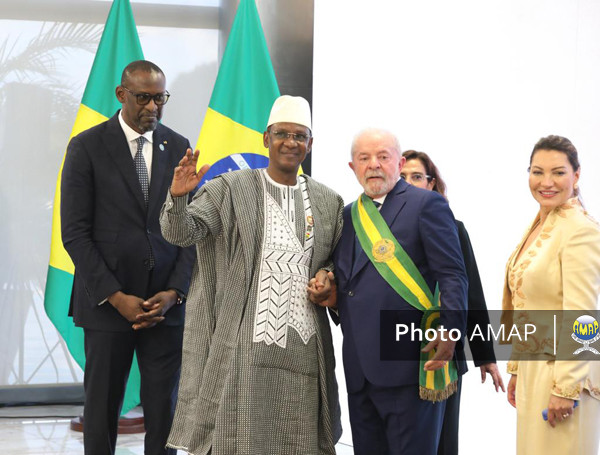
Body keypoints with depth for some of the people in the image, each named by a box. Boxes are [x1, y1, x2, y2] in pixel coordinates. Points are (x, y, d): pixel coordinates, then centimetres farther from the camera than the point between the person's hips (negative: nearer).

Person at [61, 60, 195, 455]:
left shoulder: (179, 148, 7)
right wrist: (115, 297, -12)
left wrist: (174, 291, -5)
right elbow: (75, 233, -6)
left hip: (167, 302, 2)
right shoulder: (87, 147, -2)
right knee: (102, 407, 6)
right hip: (107, 302, -2)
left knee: (164, 408, 4)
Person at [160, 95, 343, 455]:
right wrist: (178, 197, -28)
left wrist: (327, 275, -1)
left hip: (305, 347, 3)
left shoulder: (329, 203, 11)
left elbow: (338, 259, 21)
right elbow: (181, 233, -8)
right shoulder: (230, 189, 1)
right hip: (246, 346, -3)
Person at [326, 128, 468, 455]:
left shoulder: (426, 204, -2)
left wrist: (451, 330, -21)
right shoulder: (349, 215, 18)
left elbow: (452, 275, -8)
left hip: (409, 365, -7)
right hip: (360, 368, 7)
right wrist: (331, 296, 6)